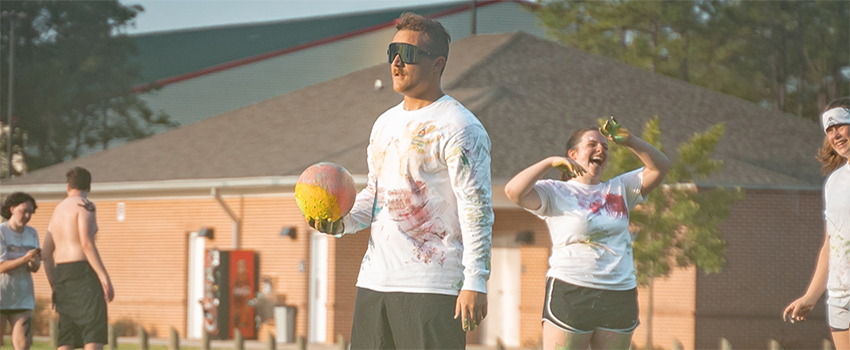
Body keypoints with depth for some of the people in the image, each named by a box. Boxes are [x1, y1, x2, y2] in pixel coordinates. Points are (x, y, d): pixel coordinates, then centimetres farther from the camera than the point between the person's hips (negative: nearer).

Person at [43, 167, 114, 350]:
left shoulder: (58, 210, 20)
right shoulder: (84, 205, -4)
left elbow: (47, 254, 18)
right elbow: (87, 243, -17)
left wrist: (55, 288, 23)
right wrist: (105, 278, -18)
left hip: (61, 274, 8)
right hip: (83, 273, -8)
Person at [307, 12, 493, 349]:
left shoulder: (459, 127, -8)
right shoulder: (385, 123, 18)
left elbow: (477, 210, -12)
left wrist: (475, 282, -19)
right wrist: (344, 221, 8)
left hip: (432, 287, -8)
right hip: (374, 280, 8)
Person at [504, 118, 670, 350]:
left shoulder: (619, 190, 18)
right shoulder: (556, 192, 3)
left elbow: (660, 167, 13)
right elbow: (513, 191, -12)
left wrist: (629, 141, 0)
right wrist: (551, 162, -12)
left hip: (619, 297, 5)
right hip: (570, 294, -5)